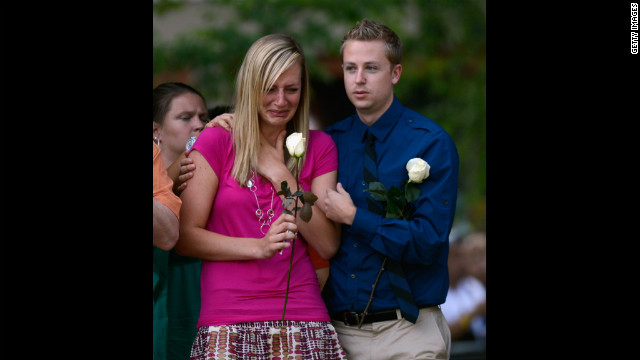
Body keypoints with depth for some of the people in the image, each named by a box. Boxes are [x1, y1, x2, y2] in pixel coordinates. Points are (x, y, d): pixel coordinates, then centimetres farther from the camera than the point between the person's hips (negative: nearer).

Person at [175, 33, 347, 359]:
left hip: (304, 319, 2)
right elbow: (185, 237, -2)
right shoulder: (215, 142, 4)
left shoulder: (319, 147, 11)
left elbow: (328, 246, 4)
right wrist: (259, 247, -13)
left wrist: (281, 175, -2)